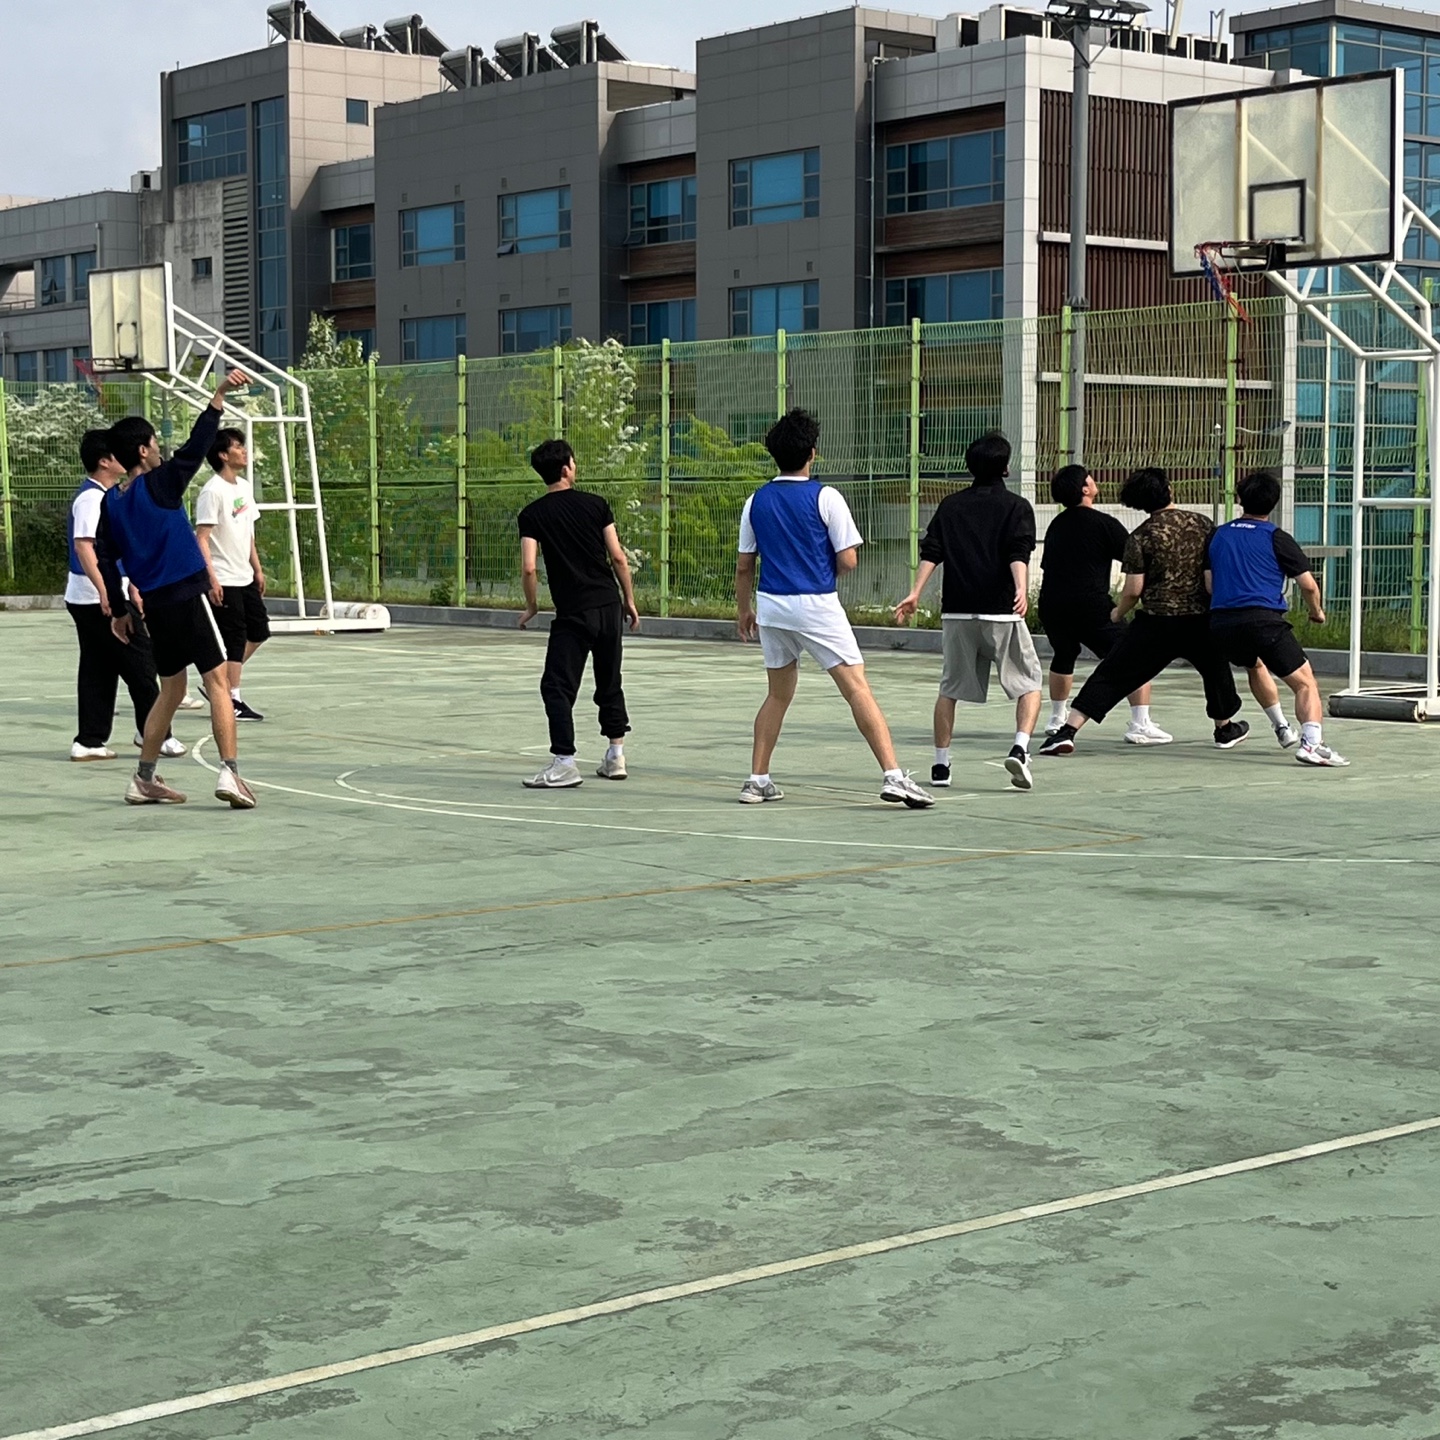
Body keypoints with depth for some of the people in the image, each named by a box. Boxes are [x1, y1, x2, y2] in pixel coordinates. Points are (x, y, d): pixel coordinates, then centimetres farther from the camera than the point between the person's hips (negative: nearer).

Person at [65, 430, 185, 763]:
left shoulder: (106, 497, 17)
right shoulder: (90, 498, -15)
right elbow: (83, 546, -25)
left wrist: (131, 588, 29)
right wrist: (104, 590, -33)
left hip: (110, 598, 10)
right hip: (99, 600, -10)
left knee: (98, 671, 9)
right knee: (141, 663, -4)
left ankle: (90, 741, 10)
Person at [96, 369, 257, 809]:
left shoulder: (110, 502, 9)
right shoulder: (160, 484, -8)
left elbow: (105, 559, 11)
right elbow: (197, 444, -16)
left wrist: (118, 610, 18)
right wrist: (219, 395, -16)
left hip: (153, 603, 7)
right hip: (187, 595, -7)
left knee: (171, 689, 18)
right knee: (217, 681, -4)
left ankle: (144, 780, 19)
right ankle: (229, 772, -15)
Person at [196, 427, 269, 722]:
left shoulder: (245, 486, 11)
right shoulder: (213, 491, -15)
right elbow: (201, 538, -17)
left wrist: (257, 569, 17)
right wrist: (211, 578, -23)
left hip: (245, 578, 9)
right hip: (223, 581, -9)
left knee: (259, 631, 13)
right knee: (234, 640, -5)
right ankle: (233, 701, 3)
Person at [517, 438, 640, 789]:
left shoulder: (533, 514, -3)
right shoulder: (596, 504, 3)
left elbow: (528, 568, -11)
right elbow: (618, 557, 2)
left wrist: (532, 606, 5)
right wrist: (629, 600, 11)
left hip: (572, 614, -4)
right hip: (609, 605, 4)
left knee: (558, 687, -1)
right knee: (610, 683, 16)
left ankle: (565, 763, -10)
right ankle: (616, 756, 21)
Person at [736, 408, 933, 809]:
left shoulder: (757, 501, 6)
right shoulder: (825, 497, -6)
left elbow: (744, 565, 11)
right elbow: (848, 560, -7)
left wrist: (744, 609, 24)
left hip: (772, 607, 5)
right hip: (817, 607, -5)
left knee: (778, 696, 19)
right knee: (858, 690, -6)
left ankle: (757, 781, 18)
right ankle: (893, 776, -14)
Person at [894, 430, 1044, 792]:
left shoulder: (950, 505, 12)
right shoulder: (1016, 506, 3)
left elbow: (931, 553, 3)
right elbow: (1019, 555, -13)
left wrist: (915, 593, -1)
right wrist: (1021, 590, -24)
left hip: (957, 612, 3)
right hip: (1001, 612, -3)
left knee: (950, 688, 14)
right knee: (1028, 684, 6)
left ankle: (941, 765, 14)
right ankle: (1020, 749, -15)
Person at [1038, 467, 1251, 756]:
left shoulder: (1141, 537, -6)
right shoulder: (1203, 524, 2)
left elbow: (1133, 590, -7)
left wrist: (1119, 613, 12)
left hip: (1157, 623, -3)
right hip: (1201, 620, 3)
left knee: (1110, 675, 0)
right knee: (1216, 667, 30)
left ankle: (1067, 732, -7)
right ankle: (1225, 728, 45)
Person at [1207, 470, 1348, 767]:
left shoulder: (1218, 536, 16)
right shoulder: (1276, 538, 3)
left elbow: (1209, 584, 15)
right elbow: (1308, 585, 1)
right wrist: (1317, 612, 20)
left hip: (1220, 623, 5)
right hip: (1262, 619, -5)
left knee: (1256, 664, 36)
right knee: (1305, 683, -5)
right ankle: (1311, 742, -26)